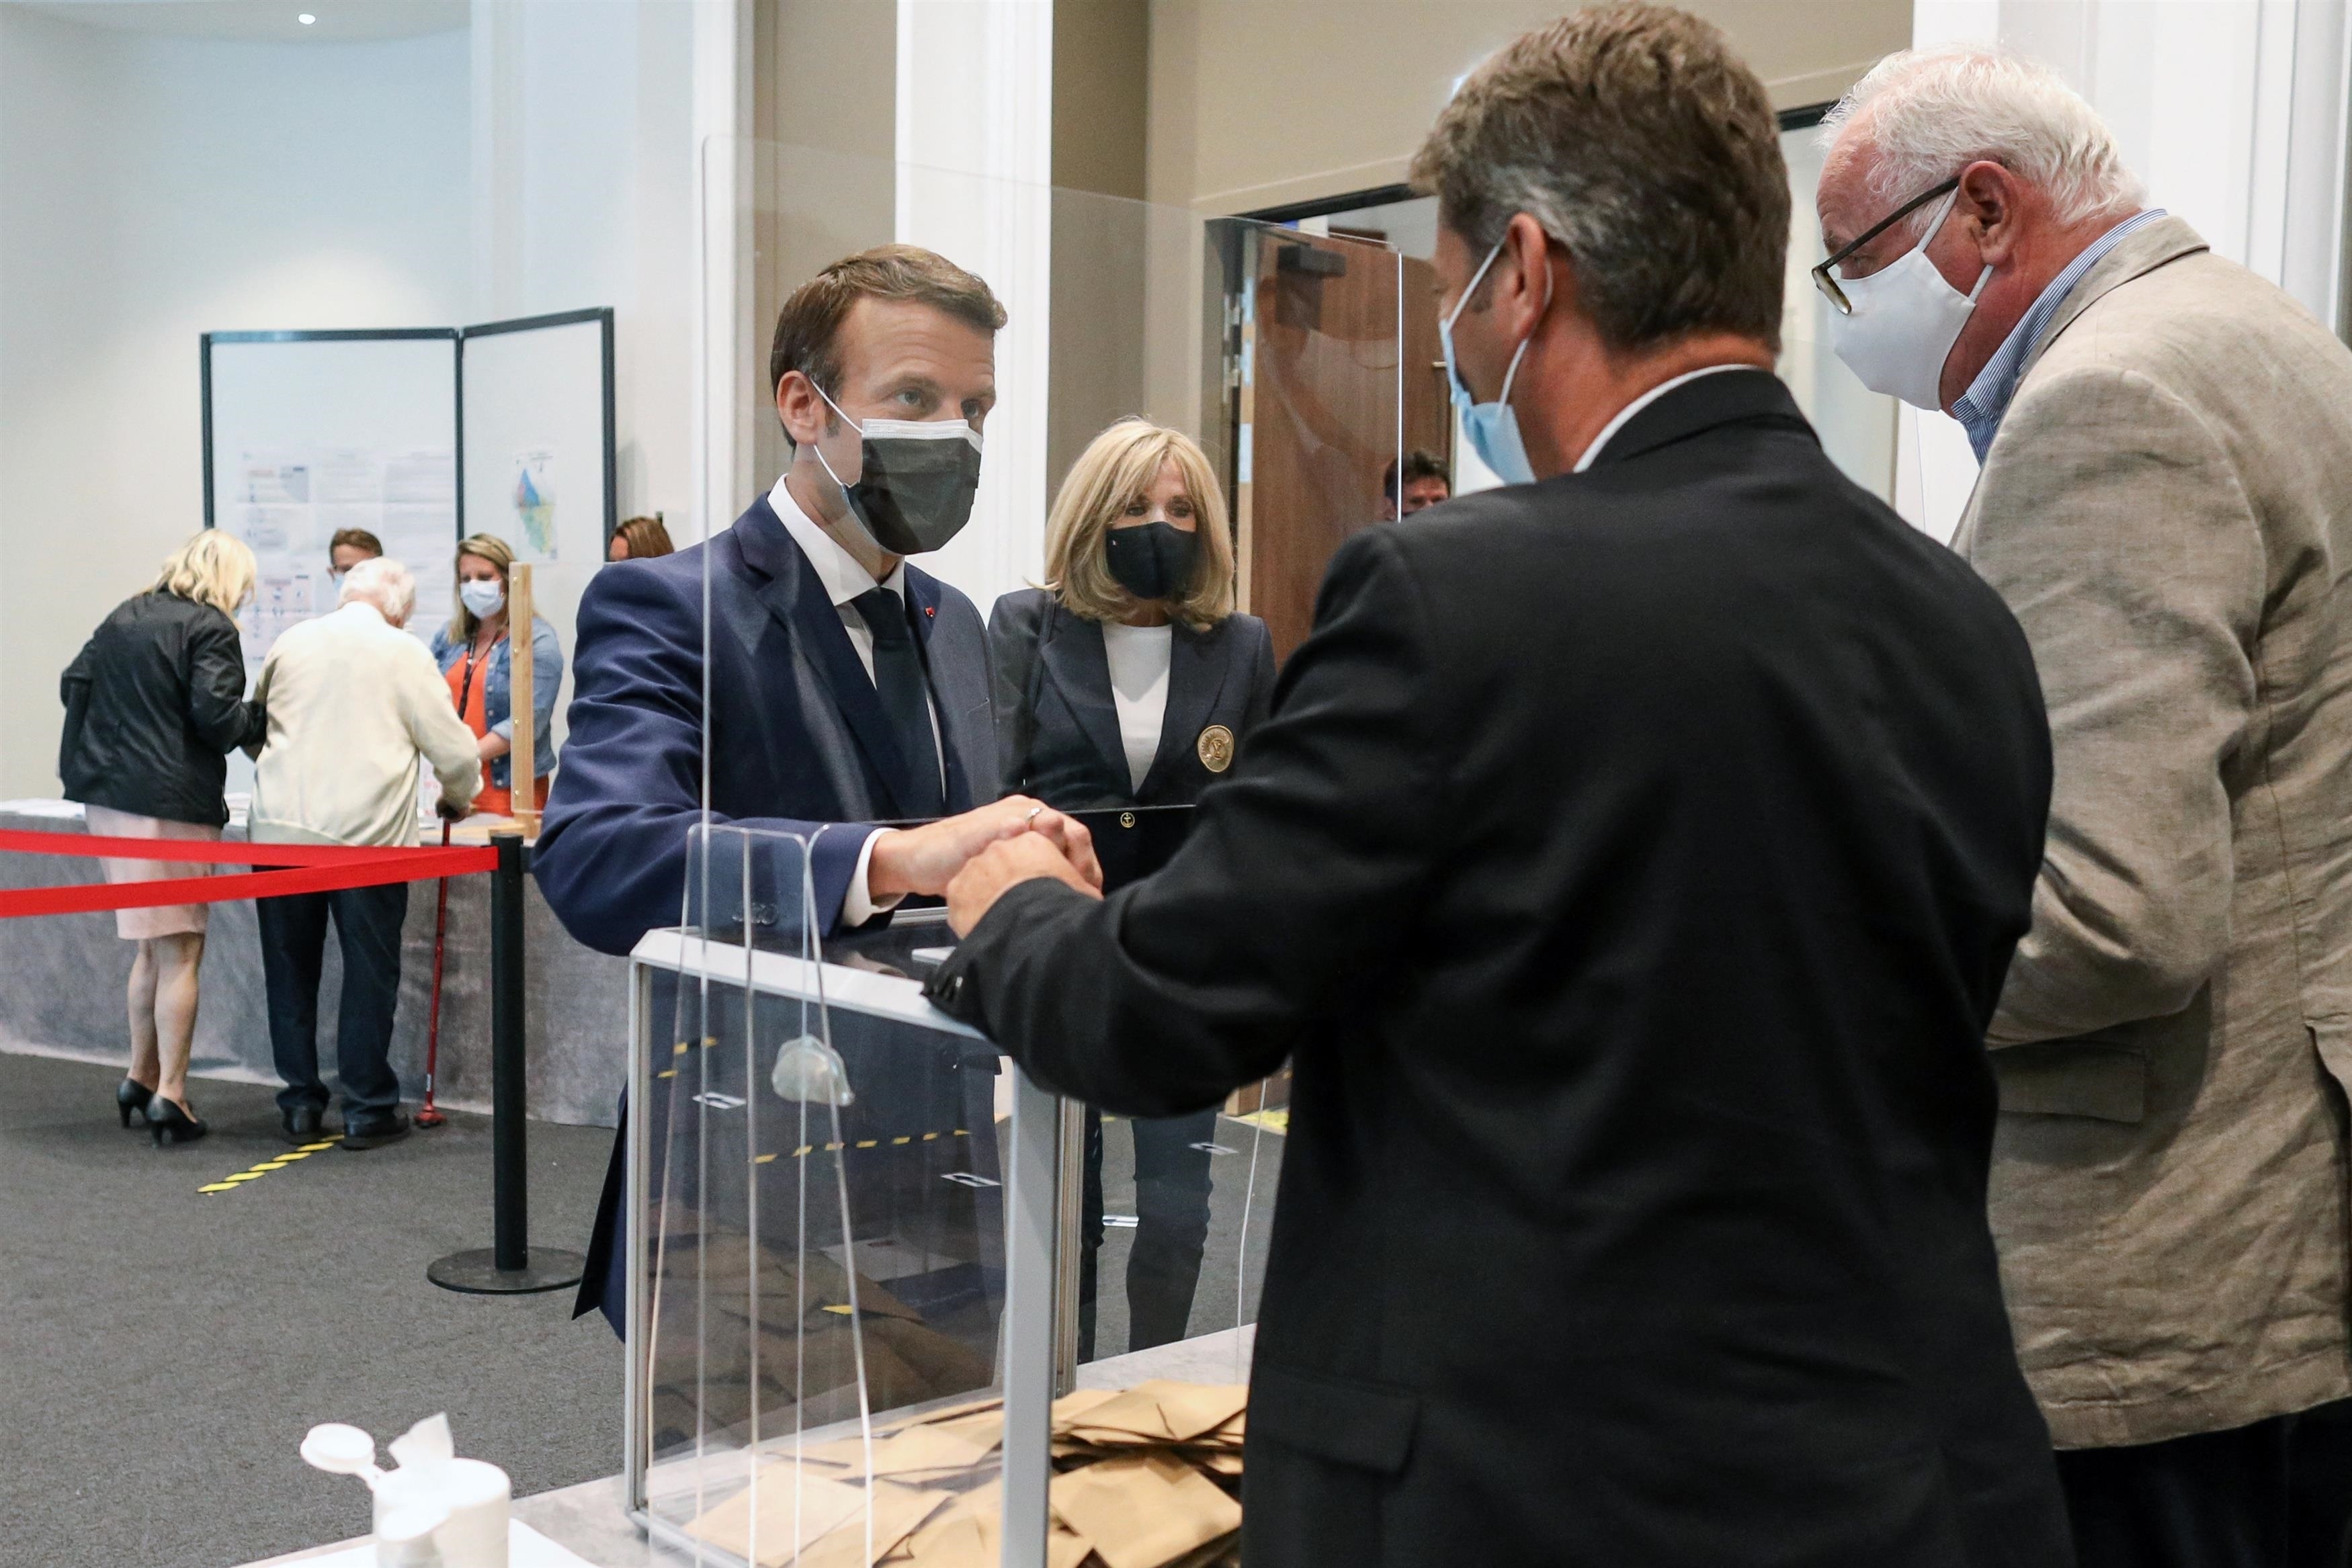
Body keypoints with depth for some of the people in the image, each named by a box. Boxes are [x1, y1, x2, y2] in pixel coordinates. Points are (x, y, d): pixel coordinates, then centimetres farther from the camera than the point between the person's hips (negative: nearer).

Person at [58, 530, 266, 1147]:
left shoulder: (124, 616, 13)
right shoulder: (211, 628, -9)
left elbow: (73, 684, 16)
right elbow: (216, 715, -16)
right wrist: (260, 716, 1)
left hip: (107, 795, 8)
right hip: (171, 803, -7)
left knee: (151, 944, 19)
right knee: (179, 950, -1)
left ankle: (141, 1077, 24)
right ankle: (170, 1096, 0)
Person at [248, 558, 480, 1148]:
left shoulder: (290, 642, 10)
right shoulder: (406, 654, -2)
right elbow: (454, 751, -1)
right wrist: (457, 799, 20)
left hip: (282, 828, 4)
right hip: (369, 834, -3)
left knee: (291, 968, 12)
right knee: (369, 972, 5)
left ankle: (300, 1104, 18)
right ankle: (367, 1108, 9)